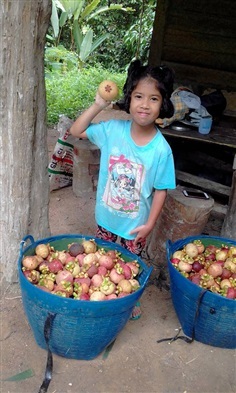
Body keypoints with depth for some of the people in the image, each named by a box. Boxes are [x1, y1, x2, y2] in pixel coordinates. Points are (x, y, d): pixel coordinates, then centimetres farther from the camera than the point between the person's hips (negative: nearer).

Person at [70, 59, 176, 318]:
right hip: (106, 218, 3)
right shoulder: (112, 130, -14)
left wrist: (150, 224, -14)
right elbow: (76, 131, -5)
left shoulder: (161, 149, -21)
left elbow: (161, 189, -13)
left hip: (135, 225, -2)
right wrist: (97, 106, -16)